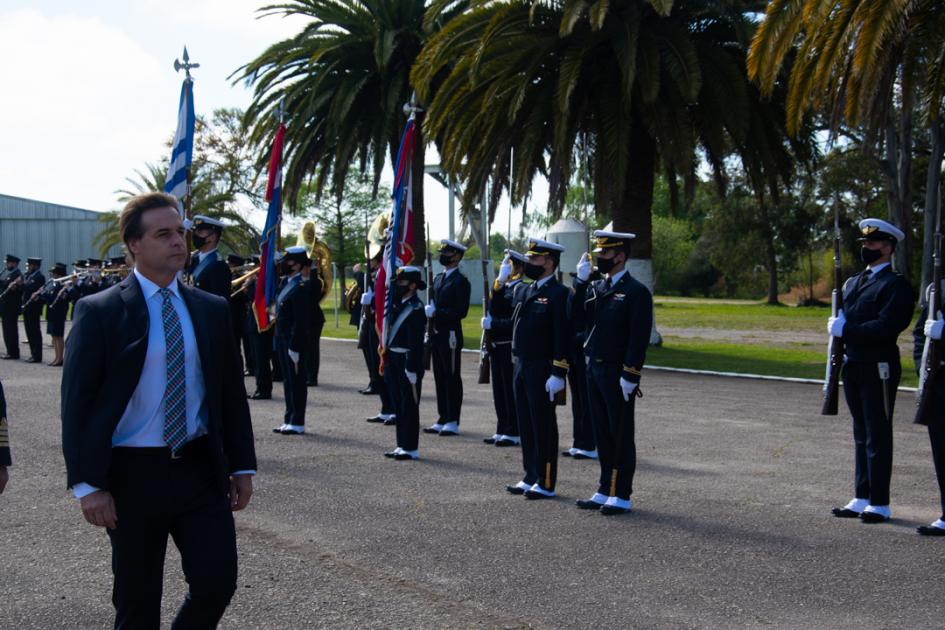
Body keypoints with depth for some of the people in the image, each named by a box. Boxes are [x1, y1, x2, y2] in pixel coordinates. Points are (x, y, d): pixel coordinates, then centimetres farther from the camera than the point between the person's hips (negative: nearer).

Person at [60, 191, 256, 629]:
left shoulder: (211, 309, 7)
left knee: (217, 582, -2)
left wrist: (242, 465, 8)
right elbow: (77, 402, -8)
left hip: (201, 470, 3)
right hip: (133, 474, -3)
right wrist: (87, 485, -13)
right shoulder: (100, 311, -5)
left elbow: (231, 391, 12)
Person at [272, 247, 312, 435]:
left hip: (295, 342, -9)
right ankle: (289, 420, 21)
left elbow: (300, 321, -19)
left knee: (296, 381, -2)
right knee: (288, 381, 14)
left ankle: (298, 423, 4)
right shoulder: (286, 283, 13)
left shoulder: (300, 288, -16)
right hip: (283, 340, 9)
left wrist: (294, 348, -20)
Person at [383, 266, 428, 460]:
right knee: (399, 405, 13)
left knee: (409, 406, -2)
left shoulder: (416, 309, -16)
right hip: (394, 359, 9)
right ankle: (402, 445, 21)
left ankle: (411, 448, 4)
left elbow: (416, 343, -19)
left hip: (407, 361, -9)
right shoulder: (398, 303, 10)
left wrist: (411, 369, -21)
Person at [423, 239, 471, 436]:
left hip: (450, 336, -8)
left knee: (452, 378, -3)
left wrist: (437, 313, -19)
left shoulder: (460, 281, -10)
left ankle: (453, 422, 1)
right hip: (437, 335, 8)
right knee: (440, 377, 11)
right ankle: (442, 420, 17)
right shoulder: (438, 278, 16)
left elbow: (461, 311, -17)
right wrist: (429, 312, 3)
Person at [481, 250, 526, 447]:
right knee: (499, 390, 12)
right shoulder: (502, 287, 15)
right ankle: (502, 431, 19)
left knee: (511, 390, -3)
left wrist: (493, 324, -17)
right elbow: (493, 310, -1)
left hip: (510, 347, -8)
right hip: (497, 346, 8)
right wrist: (498, 285, -9)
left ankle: (513, 433, 3)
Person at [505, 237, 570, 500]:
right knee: (526, 425, 13)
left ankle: (546, 483, 6)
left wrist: (558, 374, -20)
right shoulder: (522, 291, 14)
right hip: (521, 368, 8)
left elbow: (563, 337, -16)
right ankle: (531, 478, 22)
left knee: (543, 427, -1)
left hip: (542, 370, -8)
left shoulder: (558, 294, -12)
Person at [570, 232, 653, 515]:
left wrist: (630, 377, -19)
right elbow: (577, 315, 2)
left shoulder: (636, 291, -11)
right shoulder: (595, 288, 13)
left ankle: (622, 496, 7)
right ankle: (605, 491, 20)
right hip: (594, 371, 7)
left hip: (618, 374, -7)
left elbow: (639, 337, -15)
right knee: (603, 435, 13)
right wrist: (581, 280, -5)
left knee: (621, 436, 0)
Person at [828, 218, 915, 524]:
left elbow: (886, 327, -21)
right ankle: (862, 499, 19)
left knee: (877, 436, -4)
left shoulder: (895, 285, -10)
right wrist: (838, 325, -3)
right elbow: (843, 319, 20)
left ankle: (880, 504, 3)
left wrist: (845, 330, -18)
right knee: (861, 435, 13)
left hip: (879, 369, -8)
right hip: (854, 366, 8)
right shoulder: (853, 282, 17)